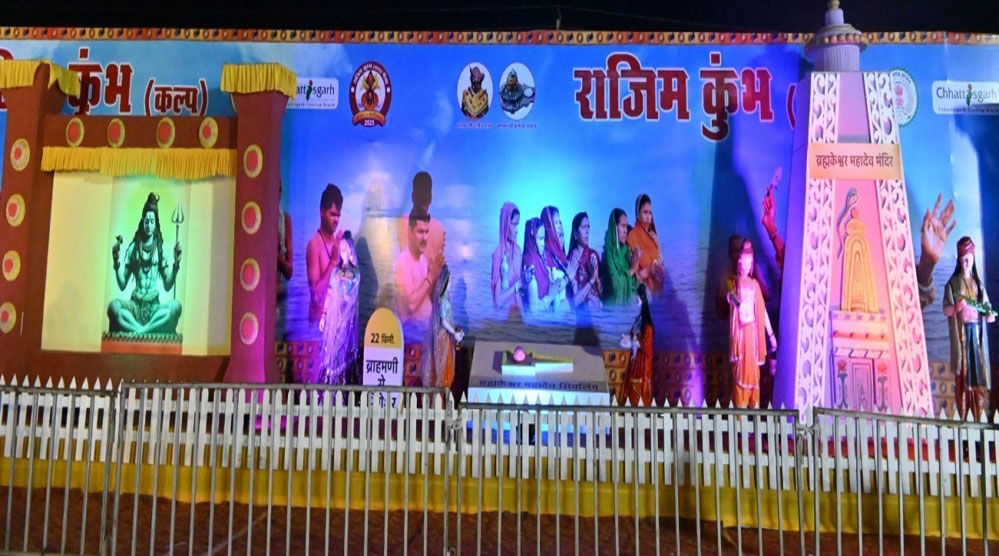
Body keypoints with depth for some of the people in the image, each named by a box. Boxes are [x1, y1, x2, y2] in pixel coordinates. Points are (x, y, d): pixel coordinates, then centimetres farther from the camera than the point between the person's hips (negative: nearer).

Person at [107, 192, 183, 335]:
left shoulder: (160, 248, 7)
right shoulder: (133, 247, 8)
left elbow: (167, 286, 3)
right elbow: (122, 285, 5)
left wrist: (176, 264, -10)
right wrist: (116, 262, -8)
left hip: (154, 306, 0)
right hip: (135, 304, 1)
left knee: (176, 306, -32)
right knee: (113, 305, -30)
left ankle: (136, 331, -28)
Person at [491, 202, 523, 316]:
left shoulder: (518, 251, 5)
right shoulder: (498, 254, -12)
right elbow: (498, 301, -13)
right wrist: (517, 286, -18)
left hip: (518, 308, 4)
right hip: (504, 312, -4)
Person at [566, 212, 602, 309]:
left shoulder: (593, 255, 6)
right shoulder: (572, 258, -10)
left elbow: (601, 290, 10)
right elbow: (575, 300, -11)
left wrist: (596, 277, -7)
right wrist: (591, 280, -13)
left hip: (597, 306, 3)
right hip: (581, 309, -3)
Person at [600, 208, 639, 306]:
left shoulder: (626, 249, 8)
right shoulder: (609, 252, -12)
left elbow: (633, 284, 10)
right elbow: (615, 282, -21)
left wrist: (635, 270, -9)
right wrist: (631, 270, -8)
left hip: (628, 302, 7)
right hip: (614, 304, -7)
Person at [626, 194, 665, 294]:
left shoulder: (653, 236, 13)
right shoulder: (632, 236, -8)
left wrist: (661, 272, 0)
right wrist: (648, 271, -23)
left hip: (657, 286, 6)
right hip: (642, 288, -6)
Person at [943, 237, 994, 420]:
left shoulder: (978, 283, 14)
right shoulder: (953, 283, 1)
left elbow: (986, 306, 11)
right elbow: (945, 309, -6)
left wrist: (990, 314, -11)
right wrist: (955, 307, -27)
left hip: (977, 331, 4)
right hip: (961, 332, -4)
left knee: (979, 370, 2)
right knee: (963, 372, -4)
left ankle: (979, 416, 7)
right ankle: (963, 417, 0)